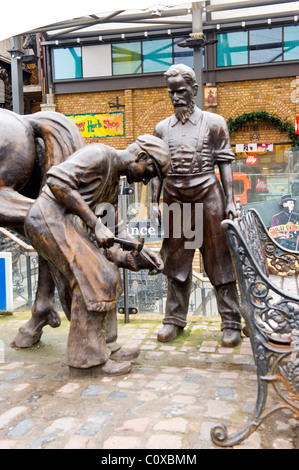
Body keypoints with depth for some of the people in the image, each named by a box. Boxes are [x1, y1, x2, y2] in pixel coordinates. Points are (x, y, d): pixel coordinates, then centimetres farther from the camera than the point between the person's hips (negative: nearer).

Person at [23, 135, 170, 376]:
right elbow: (57, 180, -23)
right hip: (49, 217, -10)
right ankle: (89, 355, -3)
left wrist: (141, 249, 2)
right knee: (93, 281, -13)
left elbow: (115, 227, 20)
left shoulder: (114, 182, 18)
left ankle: (105, 348, 17)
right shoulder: (100, 154, -11)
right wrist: (96, 224, -22)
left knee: (106, 277, 9)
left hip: (66, 223, 10)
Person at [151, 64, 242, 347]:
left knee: (219, 261, 1)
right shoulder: (162, 128, 11)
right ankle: (174, 319, 19)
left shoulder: (213, 123, 2)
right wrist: (154, 203, 4)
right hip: (175, 199, 3)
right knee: (176, 261, 8)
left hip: (207, 197, -3)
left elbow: (224, 163, 1)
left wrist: (230, 201, -6)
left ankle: (231, 323, 10)